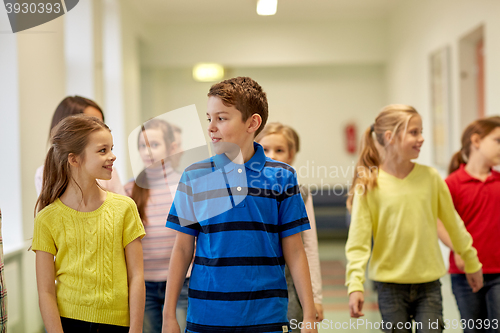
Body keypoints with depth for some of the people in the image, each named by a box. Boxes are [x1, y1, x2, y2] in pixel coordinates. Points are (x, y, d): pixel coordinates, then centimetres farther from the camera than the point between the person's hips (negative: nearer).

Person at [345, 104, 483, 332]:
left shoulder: (430, 177, -1)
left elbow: (453, 223, 11)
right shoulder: (368, 185, -8)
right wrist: (355, 285, -18)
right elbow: (358, 240, -9)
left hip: (428, 283, 2)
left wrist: (471, 263, 18)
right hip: (391, 285, -2)